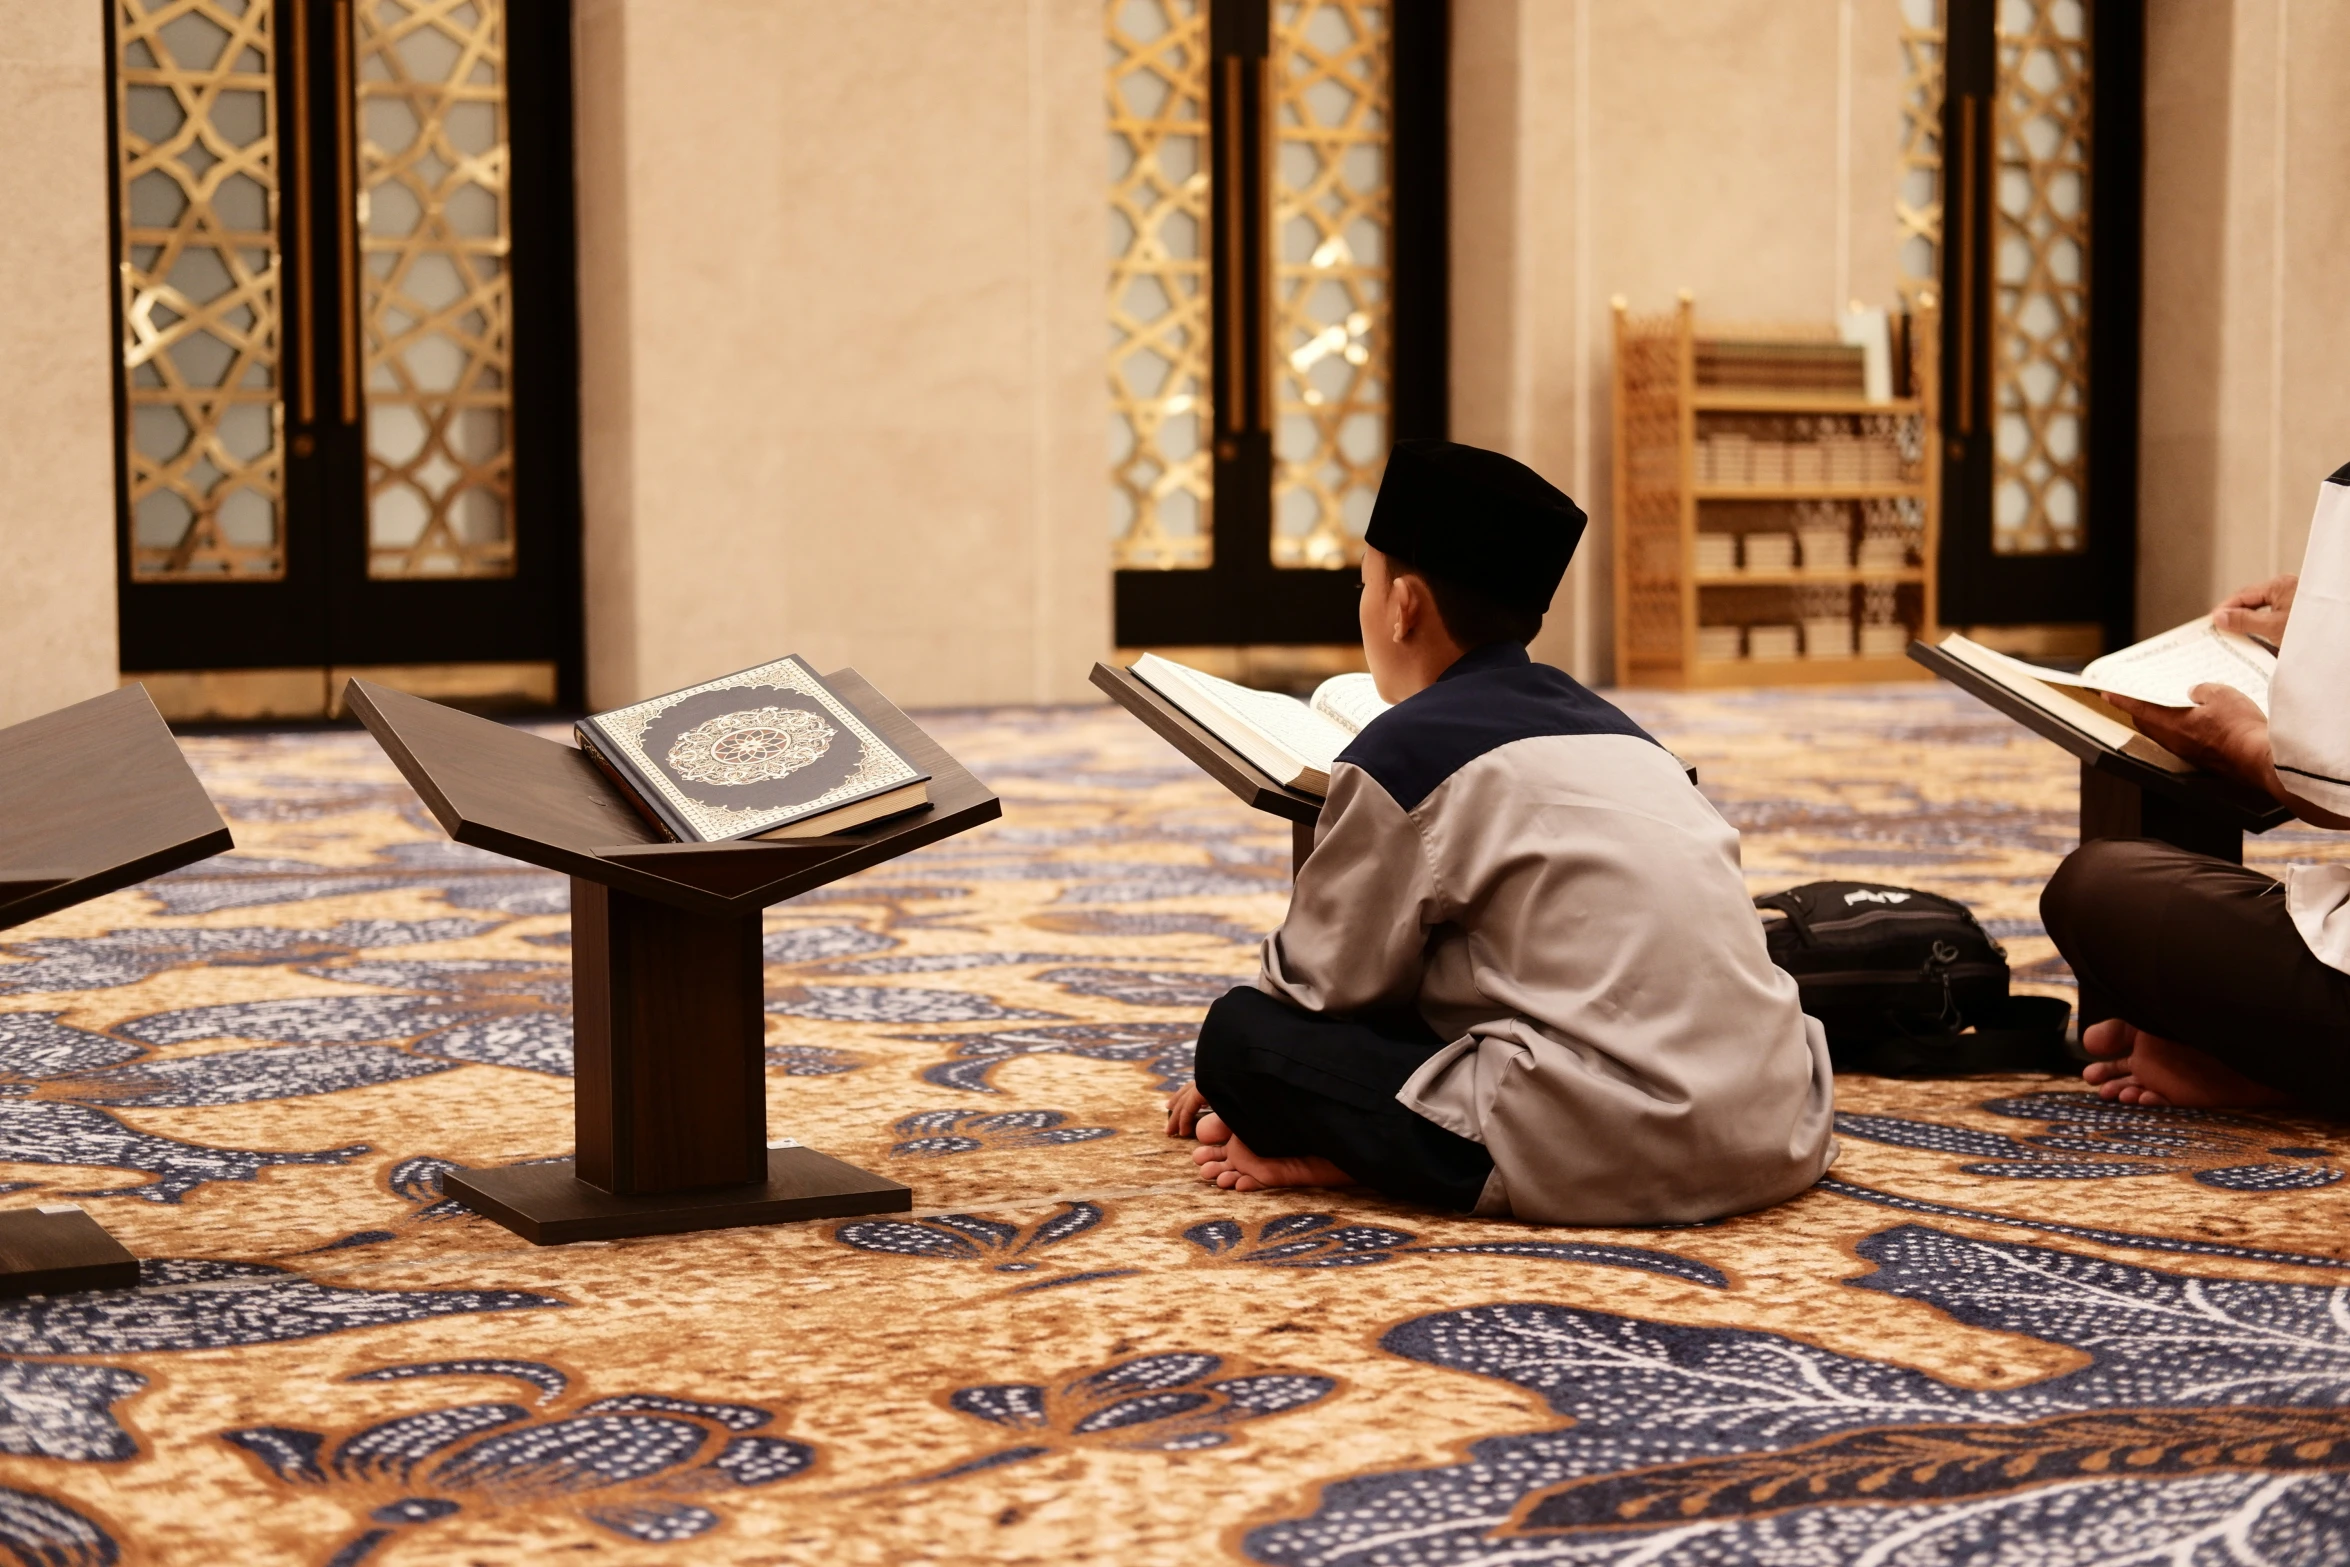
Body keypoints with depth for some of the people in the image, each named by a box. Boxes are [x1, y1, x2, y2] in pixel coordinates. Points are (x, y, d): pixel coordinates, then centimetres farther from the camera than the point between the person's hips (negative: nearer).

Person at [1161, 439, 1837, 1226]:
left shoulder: (1405, 750, -2)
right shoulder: (1611, 727, 22)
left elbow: (1323, 982, 4)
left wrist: (1238, 1072, 26)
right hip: (1778, 1137, 8)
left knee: (1241, 1031, 2)